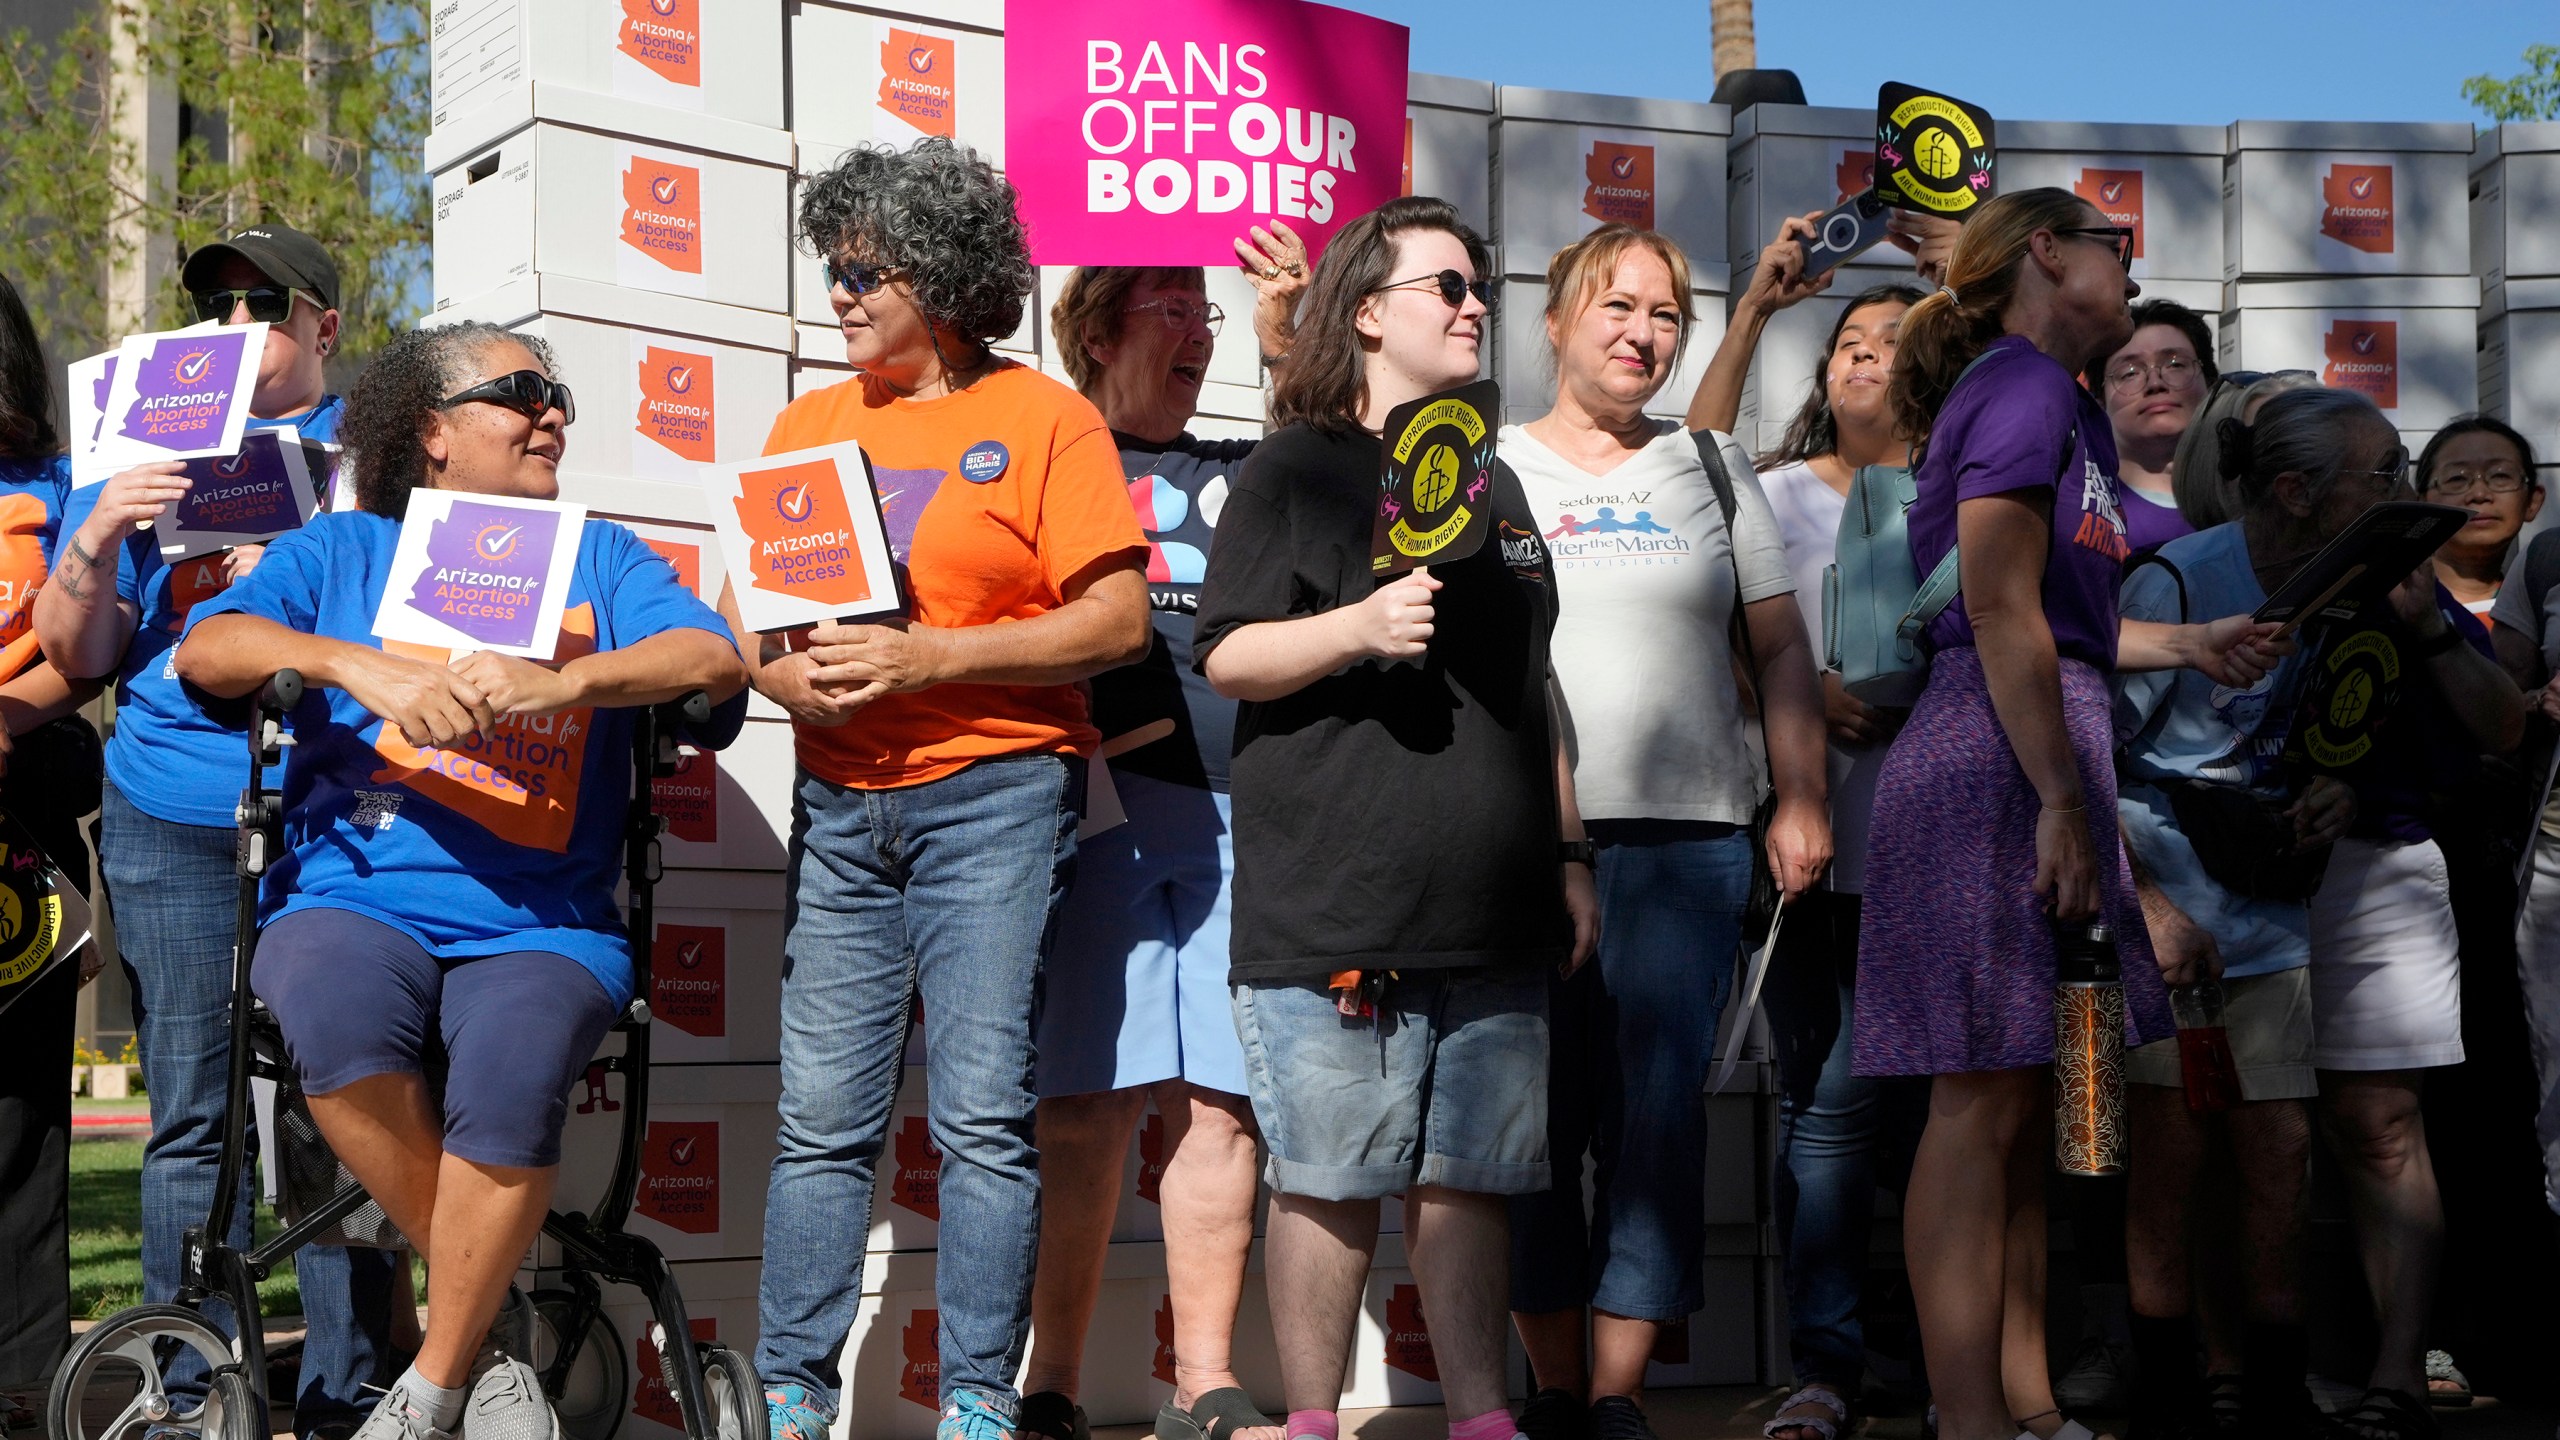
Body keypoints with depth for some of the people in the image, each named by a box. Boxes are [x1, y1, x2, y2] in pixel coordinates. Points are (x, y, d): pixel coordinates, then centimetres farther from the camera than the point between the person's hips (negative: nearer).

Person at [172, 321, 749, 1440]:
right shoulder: (343, 549, 18)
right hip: (355, 896, 0)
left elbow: (714, 660, 0)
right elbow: (206, 651, 2)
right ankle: (486, 1323, -13)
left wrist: (561, 682, -19)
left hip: (540, 920, 0)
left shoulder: (599, 558, 19)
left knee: (510, 1073, -33)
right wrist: (360, 666, -15)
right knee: (334, 1019, -35)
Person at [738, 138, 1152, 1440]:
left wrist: (929, 659, -15)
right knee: (823, 1114, 3)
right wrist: (786, 674, -8)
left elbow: (1118, 619, -8)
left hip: (991, 790, -4)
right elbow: (745, 612, 16)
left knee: (982, 1112, -4)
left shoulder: (1044, 418, 0)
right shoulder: (809, 425, 16)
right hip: (839, 798, 4)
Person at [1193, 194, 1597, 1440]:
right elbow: (1227, 659, -5)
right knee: (1330, 1178, -3)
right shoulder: (1295, 470, 3)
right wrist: (1359, 625, -21)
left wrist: (1570, 857, 21)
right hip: (1333, 904, -5)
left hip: (1491, 910, 5)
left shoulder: (1492, 481, 21)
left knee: (1470, 1174, 6)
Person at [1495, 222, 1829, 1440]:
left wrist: (1800, 801, 4)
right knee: (1534, 1118, 0)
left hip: (1687, 836, 1)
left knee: (1657, 1116, -7)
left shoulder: (1710, 467, 15)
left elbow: (1779, 651, 14)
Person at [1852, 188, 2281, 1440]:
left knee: (2026, 1102, 10)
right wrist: (2063, 802, -19)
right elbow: (1999, 612, -16)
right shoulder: (2021, 384, -8)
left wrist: (2185, 645, 21)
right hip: (1997, 760, -10)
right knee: (1981, 1097, -9)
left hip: (2031, 754, 10)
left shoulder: (2057, 399, 22)